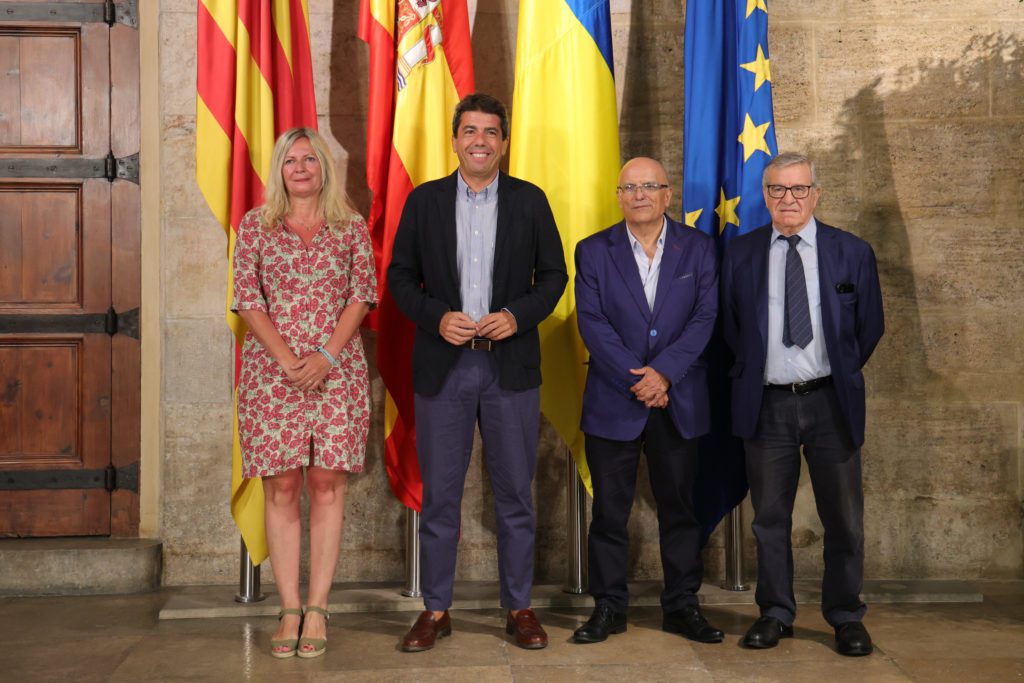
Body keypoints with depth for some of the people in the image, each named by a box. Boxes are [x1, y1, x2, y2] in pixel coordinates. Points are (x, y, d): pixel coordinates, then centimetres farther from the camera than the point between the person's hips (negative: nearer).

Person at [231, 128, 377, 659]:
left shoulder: (351, 227, 9)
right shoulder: (255, 225, 8)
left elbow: (361, 294, 3)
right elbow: (248, 298, 1)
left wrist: (326, 355, -10)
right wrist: (286, 359, -10)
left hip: (337, 370, 0)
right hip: (271, 371, 0)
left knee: (327, 484, -1)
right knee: (282, 487, 0)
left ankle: (317, 609, 5)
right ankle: (289, 610, 6)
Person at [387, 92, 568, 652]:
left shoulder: (530, 200, 5)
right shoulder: (424, 201, 6)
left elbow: (554, 274, 6)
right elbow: (400, 275, 6)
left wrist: (518, 315, -11)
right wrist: (436, 317, -11)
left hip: (511, 364, 0)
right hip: (442, 364, 0)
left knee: (515, 492, 6)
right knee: (439, 494, 5)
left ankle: (519, 608, 17)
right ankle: (435, 609, 16)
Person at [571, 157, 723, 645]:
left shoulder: (698, 248, 5)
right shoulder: (593, 251, 3)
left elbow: (705, 317, -4)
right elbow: (591, 322, -6)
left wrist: (663, 373, -16)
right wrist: (636, 379, -14)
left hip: (679, 400, 1)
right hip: (612, 401, -1)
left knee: (679, 506, 8)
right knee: (609, 509, 4)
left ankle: (682, 605, 19)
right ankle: (608, 607, 15)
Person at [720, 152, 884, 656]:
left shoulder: (853, 253, 2)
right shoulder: (740, 254, 3)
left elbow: (870, 326, 9)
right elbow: (729, 326, 11)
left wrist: (841, 373, 9)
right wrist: (752, 371, 7)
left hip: (831, 402, 0)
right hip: (766, 403, 1)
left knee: (844, 518, 5)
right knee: (770, 518, 8)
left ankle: (845, 618, 19)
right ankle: (775, 614, 21)